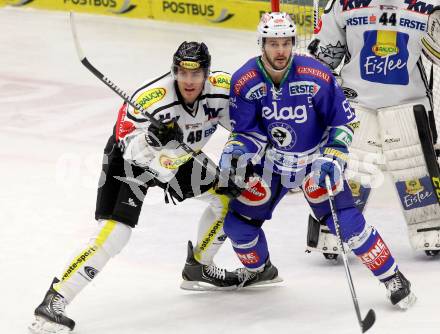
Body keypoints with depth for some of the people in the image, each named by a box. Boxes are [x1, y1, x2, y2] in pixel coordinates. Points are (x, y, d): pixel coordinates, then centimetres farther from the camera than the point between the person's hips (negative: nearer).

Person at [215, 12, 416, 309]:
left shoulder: (316, 77, -23)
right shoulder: (244, 82, -16)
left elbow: (345, 120, -13)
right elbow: (247, 130, -5)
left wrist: (333, 158, -23)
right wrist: (237, 150, -26)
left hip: (315, 160, -3)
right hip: (272, 162, 3)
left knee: (345, 220, -19)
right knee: (238, 221, 0)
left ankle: (392, 277, -5)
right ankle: (259, 270, 31)